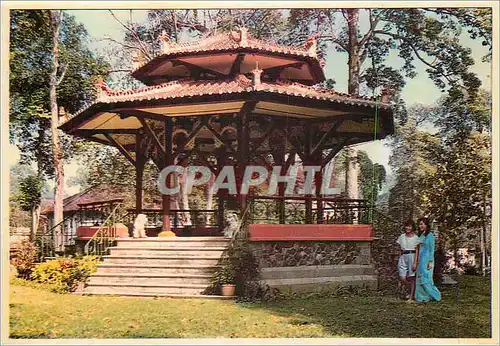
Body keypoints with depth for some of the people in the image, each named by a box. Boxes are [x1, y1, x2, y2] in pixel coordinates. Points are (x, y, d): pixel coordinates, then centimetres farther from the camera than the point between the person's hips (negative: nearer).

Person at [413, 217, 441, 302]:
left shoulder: (430, 235, -9)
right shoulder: (421, 235, 14)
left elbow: (431, 249, -12)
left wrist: (430, 262, -17)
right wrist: (416, 262, 15)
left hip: (427, 259, -8)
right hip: (421, 260, 8)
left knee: (426, 278, -7)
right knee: (420, 279, 6)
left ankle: (435, 295, 5)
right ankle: (422, 296, 11)